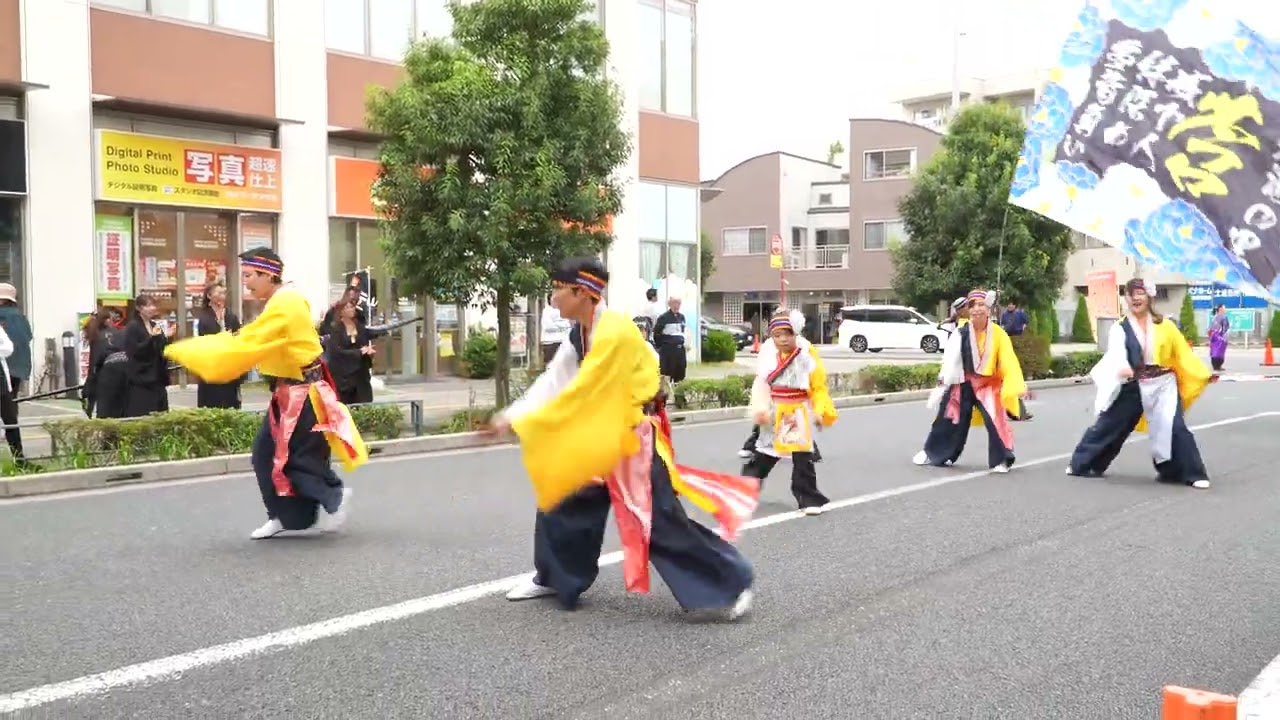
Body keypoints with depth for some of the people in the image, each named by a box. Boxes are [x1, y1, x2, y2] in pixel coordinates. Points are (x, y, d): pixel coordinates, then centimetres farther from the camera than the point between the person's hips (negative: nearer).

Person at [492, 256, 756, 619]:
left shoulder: (615, 332, -25)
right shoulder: (580, 334, 5)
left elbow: (581, 392, -26)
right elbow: (553, 382, 2)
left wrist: (522, 422, -21)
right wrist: (510, 417, -10)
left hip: (633, 439, -9)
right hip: (599, 438, 9)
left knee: (662, 522, -8)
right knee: (562, 498, 13)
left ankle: (732, 584, 4)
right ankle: (554, 577, 32)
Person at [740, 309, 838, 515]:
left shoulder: (807, 355, -12)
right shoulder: (767, 355, -6)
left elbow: (819, 388, -7)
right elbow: (760, 384, -4)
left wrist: (821, 411, -16)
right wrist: (760, 408, -15)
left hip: (799, 413, -3)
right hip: (774, 413, 3)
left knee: (803, 458, -1)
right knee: (762, 456, 15)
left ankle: (809, 499, 8)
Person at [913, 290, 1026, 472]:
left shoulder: (998, 334, -11)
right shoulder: (961, 333, -9)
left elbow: (1009, 361, -15)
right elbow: (950, 359, -7)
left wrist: (1018, 386, -24)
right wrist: (942, 382, -12)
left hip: (989, 384, -1)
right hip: (963, 383, 1)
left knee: (996, 420, -14)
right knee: (950, 418, 10)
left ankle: (1002, 459, 2)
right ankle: (932, 453, 27)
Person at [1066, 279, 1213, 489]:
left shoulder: (1165, 325, 3)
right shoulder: (1120, 329, -2)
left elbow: (1183, 352, 9)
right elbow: (1117, 352, -21)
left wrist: (1204, 373, 4)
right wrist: (1122, 368, -42)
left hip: (1163, 386, 0)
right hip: (1133, 387, 0)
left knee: (1175, 428, -12)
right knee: (1108, 424, 7)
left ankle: (1192, 474, 1)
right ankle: (1082, 464, 22)